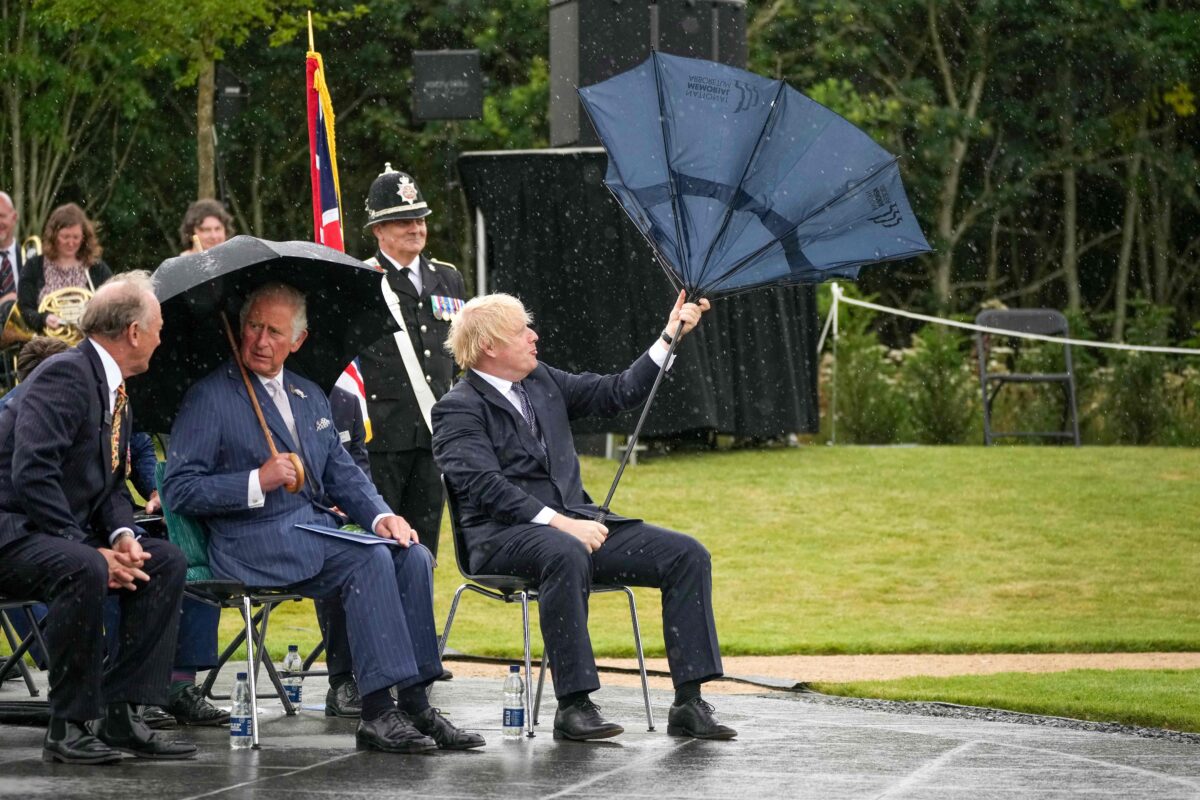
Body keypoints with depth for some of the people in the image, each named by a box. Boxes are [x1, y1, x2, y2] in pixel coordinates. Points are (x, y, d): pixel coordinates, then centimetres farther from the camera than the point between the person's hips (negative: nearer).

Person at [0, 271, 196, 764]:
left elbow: (111, 484, 18)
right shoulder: (64, 376, -17)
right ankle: (68, 727, -24)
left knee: (167, 562, -4)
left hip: (64, 536, 10)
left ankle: (122, 713, -8)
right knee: (85, 571, -35)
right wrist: (92, 550, -25)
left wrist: (122, 535, -5)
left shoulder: (115, 391, 15)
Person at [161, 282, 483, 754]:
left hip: (317, 526, 7)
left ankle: (414, 705, -18)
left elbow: (342, 475, 20)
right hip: (253, 542, -7)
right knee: (370, 560, -29)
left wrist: (380, 515, -1)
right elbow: (178, 490, -7)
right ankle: (378, 713, -32)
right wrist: (257, 482, -18)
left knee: (413, 556, -18)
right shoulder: (210, 398, 0)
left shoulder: (310, 397, 22)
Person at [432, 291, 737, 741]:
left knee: (687, 555, -10)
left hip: (572, 523, 7)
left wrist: (670, 338, 16)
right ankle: (573, 708, -37)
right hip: (503, 536, -7)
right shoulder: (457, 410, -5)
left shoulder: (543, 382, 18)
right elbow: (486, 487, -17)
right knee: (565, 555, -42)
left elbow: (617, 394, 22)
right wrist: (558, 522, -26)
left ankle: (688, 704, -14)